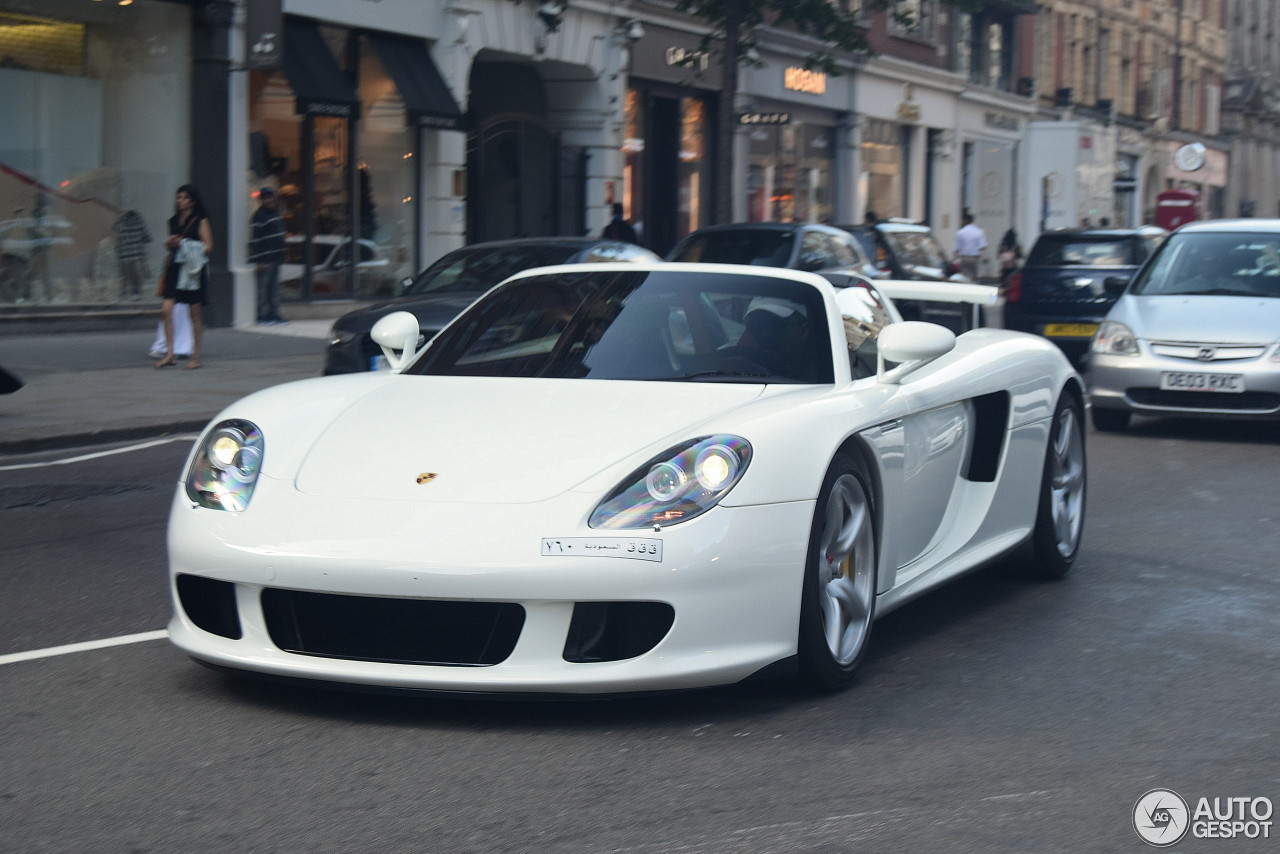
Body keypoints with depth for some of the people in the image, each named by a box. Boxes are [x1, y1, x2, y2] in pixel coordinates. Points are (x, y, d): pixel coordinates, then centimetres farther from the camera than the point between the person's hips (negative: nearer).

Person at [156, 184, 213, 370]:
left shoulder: (200, 221, -1)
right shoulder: (173, 221, 15)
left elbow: (208, 246, -5)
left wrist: (184, 244, -15)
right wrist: (169, 243, 0)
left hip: (193, 269, -5)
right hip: (175, 268, 5)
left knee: (195, 314, 2)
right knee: (166, 309, -10)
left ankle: (196, 356, 11)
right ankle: (169, 354, -6)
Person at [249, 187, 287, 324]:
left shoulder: (275, 213, 16)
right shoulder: (259, 216, -11)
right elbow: (254, 239, -15)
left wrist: (282, 256, 22)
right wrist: (259, 261, -19)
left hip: (276, 257, 9)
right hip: (265, 259, -9)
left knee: (275, 286, 11)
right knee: (263, 286, -4)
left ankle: (274, 313, 16)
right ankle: (262, 315, 0)